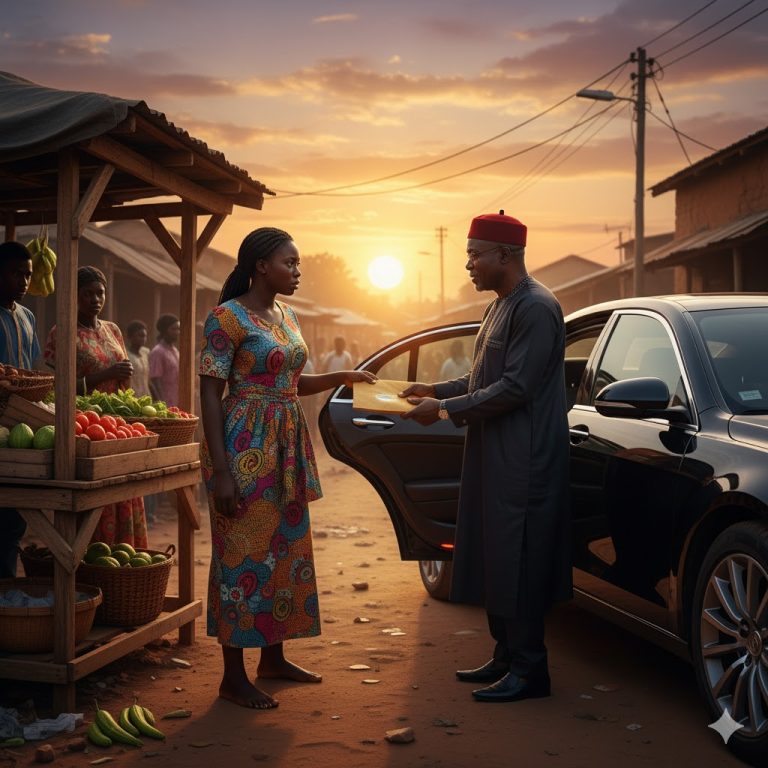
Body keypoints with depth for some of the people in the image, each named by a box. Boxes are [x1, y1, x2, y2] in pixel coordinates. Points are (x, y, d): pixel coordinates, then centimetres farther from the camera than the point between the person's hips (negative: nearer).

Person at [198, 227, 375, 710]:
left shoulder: (286, 316, 13)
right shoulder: (229, 317, -11)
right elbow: (210, 394, -14)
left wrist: (341, 377, 7)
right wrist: (220, 470, -20)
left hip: (288, 446, 9)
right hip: (246, 447, -8)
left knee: (287, 549, 13)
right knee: (244, 554, -3)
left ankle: (274, 657, 27)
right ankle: (234, 677, 6)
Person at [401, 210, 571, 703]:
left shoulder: (536, 308, -15)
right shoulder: (502, 307, 17)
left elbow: (515, 388, -20)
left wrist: (444, 409, -16)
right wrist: (437, 390, 12)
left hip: (523, 461, -10)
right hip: (493, 457, 10)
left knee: (518, 562, -5)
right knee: (493, 558, 13)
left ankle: (529, 669, 4)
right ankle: (506, 657, 23)